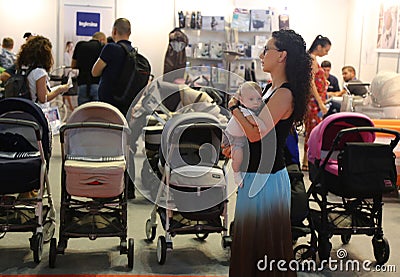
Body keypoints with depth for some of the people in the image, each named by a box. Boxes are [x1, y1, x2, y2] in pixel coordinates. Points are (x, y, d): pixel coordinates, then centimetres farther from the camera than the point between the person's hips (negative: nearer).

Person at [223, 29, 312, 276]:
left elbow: (256, 133, -25)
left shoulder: (284, 94, -20)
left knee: (263, 242, 4)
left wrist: (235, 107, -11)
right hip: (255, 173, 10)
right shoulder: (273, 89, 10)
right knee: (250, 236, 20)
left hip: (266, 178, -10)